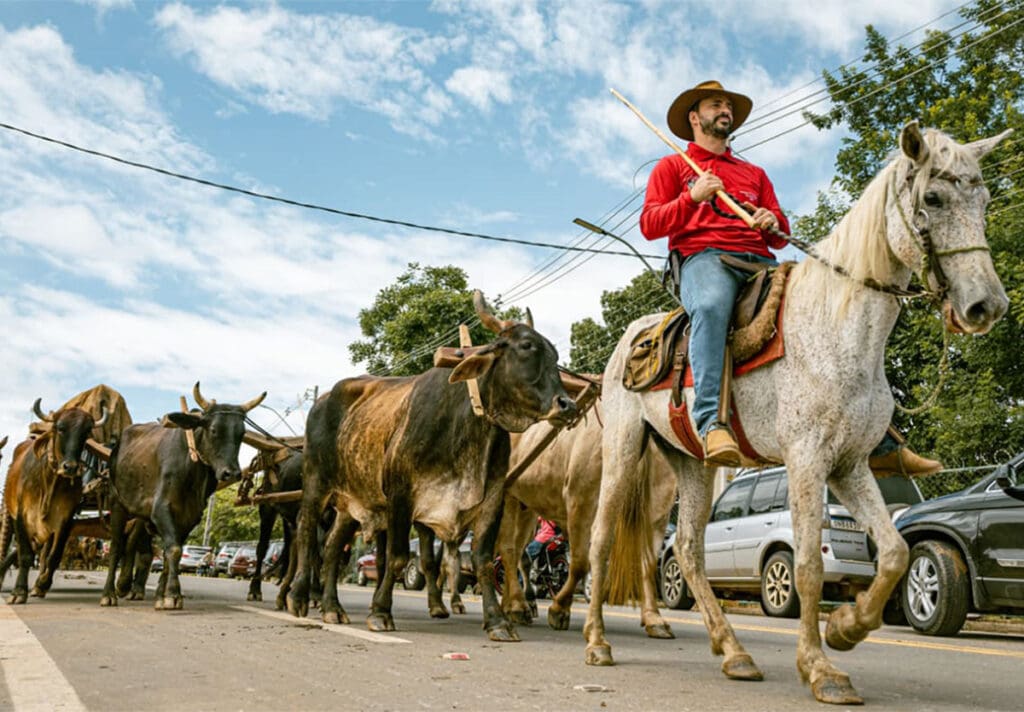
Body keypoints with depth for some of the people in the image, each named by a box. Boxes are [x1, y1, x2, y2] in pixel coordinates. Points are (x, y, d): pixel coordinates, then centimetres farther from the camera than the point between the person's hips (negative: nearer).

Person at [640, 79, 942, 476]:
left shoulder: (754, 174, 32)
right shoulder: (672, 167, 20)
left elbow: (780, 237, 24)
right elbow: (649, 225, 6)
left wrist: (773, 224, 0)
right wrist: (692, 197, -8)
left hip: (760, 262, 5)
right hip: (703, 257, -4)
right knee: (711, 306, -42)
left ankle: (880, 443, -11)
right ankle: (710, 421, -51)